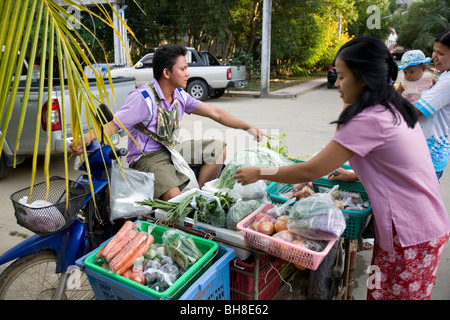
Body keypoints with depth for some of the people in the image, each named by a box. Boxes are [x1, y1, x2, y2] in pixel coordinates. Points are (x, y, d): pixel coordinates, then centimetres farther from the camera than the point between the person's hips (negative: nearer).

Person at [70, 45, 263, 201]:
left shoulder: (179, 95, 4)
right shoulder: (143, 98, -18)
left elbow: (214, 113, 6)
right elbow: (113, 125, -24)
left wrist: (247, 127, 4)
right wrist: (87, 138, -45)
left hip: (171, 150, 8)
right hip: (148, 157, -8)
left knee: (218, 149, 1)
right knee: (175, 199, -32)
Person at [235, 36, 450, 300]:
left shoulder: (369, 120, -23)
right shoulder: (394, 109, 6)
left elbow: (310, 172, -20)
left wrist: (258, 174, -10)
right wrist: (355, 174, 13)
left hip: (410, 236, -8)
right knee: (379, 291, 18)